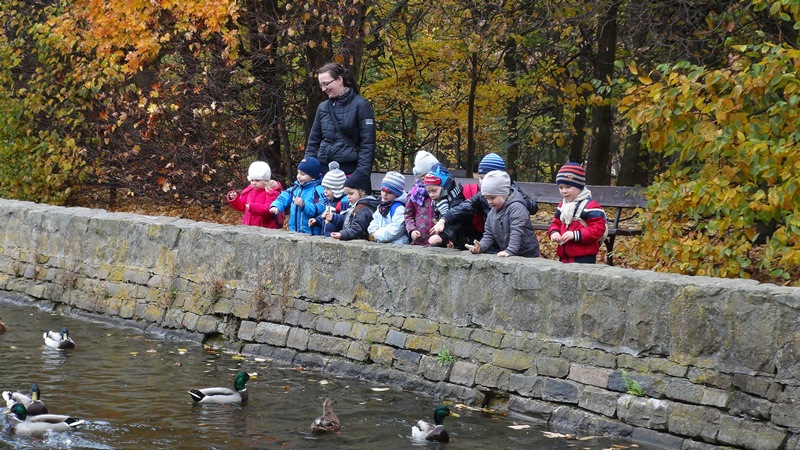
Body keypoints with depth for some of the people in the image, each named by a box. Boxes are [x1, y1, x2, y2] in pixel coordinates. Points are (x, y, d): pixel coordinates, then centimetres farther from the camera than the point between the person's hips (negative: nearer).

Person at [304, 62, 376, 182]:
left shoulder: (360, 105, -1)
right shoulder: (323, 107, 14)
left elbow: (367, 144, -6)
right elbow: (313, 142, 18)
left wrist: (361, 175, -15)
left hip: (350, 174, -5)